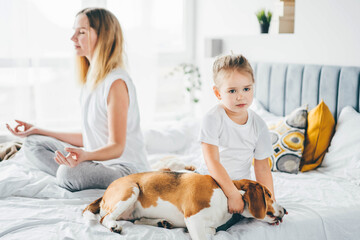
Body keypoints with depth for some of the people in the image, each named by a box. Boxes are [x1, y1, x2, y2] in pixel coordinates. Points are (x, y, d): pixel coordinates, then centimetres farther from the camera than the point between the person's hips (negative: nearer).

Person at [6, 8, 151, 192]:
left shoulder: (116, 82, -19)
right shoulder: (91, 80, 9)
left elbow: (116, 146, -21)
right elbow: (88, 138, 12)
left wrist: (85, 155, -42)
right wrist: (37, 131, 17)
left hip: (128, 168, -9)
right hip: (98, 161, 9)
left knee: (68, 173, -35)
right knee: (32, 144, 8)